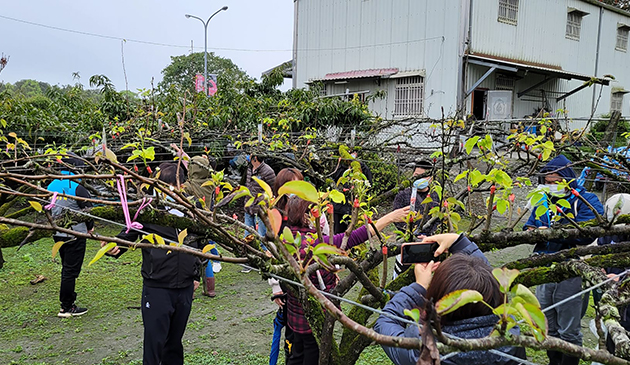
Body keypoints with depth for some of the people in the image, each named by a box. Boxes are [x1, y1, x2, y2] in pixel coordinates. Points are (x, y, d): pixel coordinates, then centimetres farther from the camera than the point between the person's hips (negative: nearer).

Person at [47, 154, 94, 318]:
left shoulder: (51, 186, 9)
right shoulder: (76, 187, -17)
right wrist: (90, 227, 2)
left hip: (58, 234, 8)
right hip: (75, 235, -8)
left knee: (67, 268, 19)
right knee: (71, 270, 0)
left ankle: (69, 301, 26)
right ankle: (66, 308, 7)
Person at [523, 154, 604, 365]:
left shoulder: (586, 201, -8)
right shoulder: (544, 201, 12)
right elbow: (529, 227, 17)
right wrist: (531, 231, -7)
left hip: (571, 274, -6)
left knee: (568, 332, 4)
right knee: (549, 329, 19)